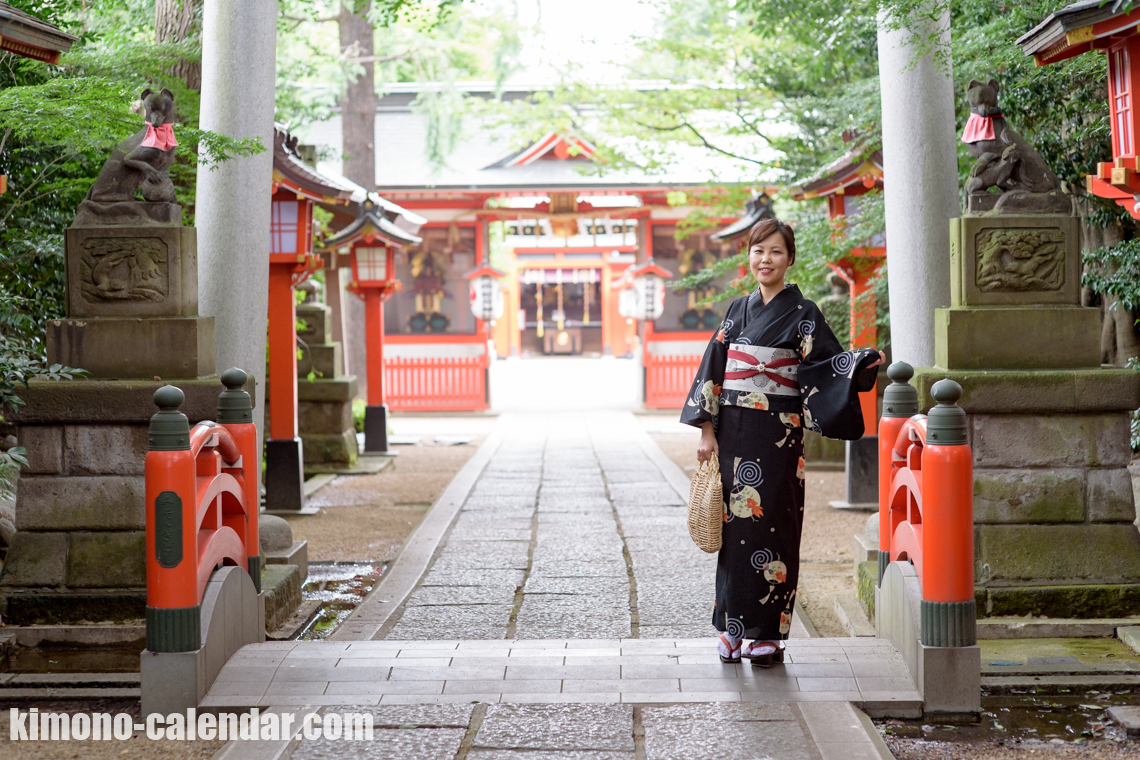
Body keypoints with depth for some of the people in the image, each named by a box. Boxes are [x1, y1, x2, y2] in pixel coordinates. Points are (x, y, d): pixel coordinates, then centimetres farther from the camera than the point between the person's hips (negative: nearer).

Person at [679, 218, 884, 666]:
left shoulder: (802, 313, 0)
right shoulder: (738, 311, 12)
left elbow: (827, 363, -8)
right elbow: (713, 370, 11)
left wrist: (864, 362, -28)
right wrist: (707, 430, 4)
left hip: (777, 437, -4)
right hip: (733, 433, 4)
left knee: (770, 526, -3)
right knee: (734, 525, 5)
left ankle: (768, 633, 5)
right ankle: (733, 628, 12)